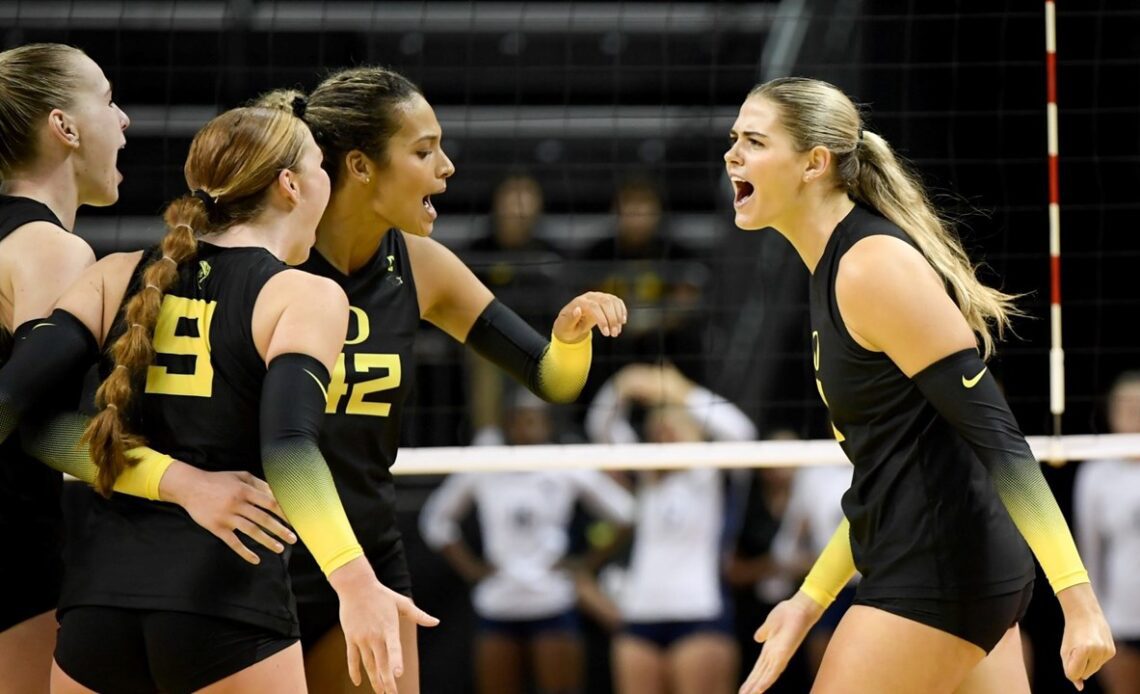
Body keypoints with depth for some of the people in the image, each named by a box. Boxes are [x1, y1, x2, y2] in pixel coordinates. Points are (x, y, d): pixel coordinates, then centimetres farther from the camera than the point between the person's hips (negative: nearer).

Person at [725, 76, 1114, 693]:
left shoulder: (874, 268, -16)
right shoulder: (834, 270, 13)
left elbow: (997, 439, -20)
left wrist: (1076, 597, -24)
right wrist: (811, 600, 19)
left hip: (938, 579, -10)